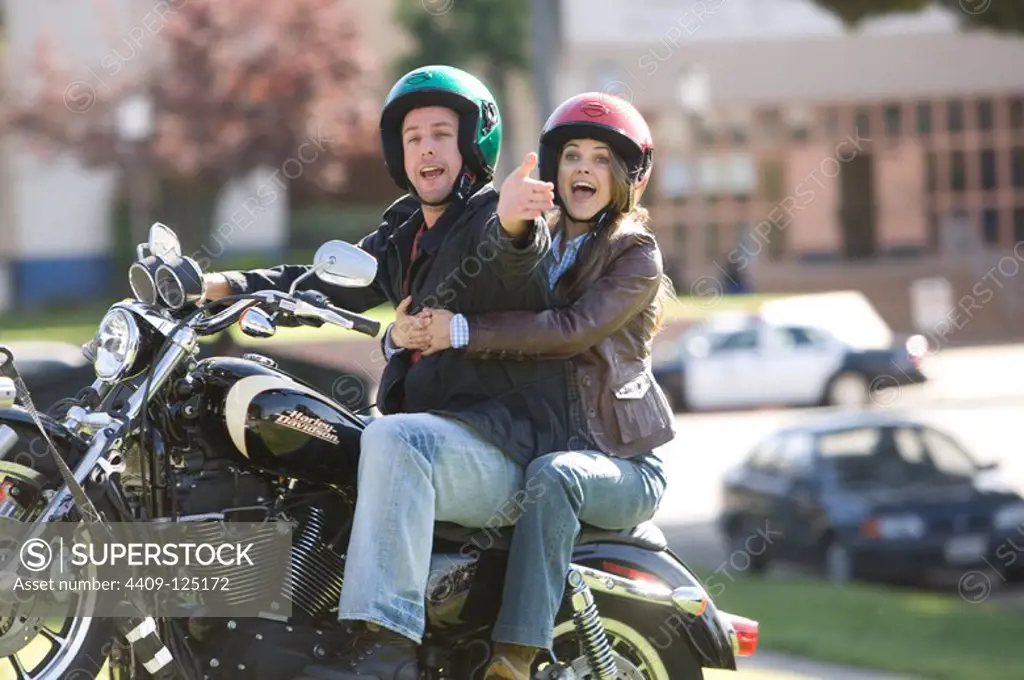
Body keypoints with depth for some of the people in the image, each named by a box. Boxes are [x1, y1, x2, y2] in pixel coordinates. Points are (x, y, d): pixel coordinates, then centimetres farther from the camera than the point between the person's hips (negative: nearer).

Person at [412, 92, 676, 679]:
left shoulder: (635, 254, -3)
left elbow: (573, 330, -21)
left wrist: (463, 331, -26)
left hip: (623, 464, -5)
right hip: (525, 440, 5)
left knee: (553, 476, -38)